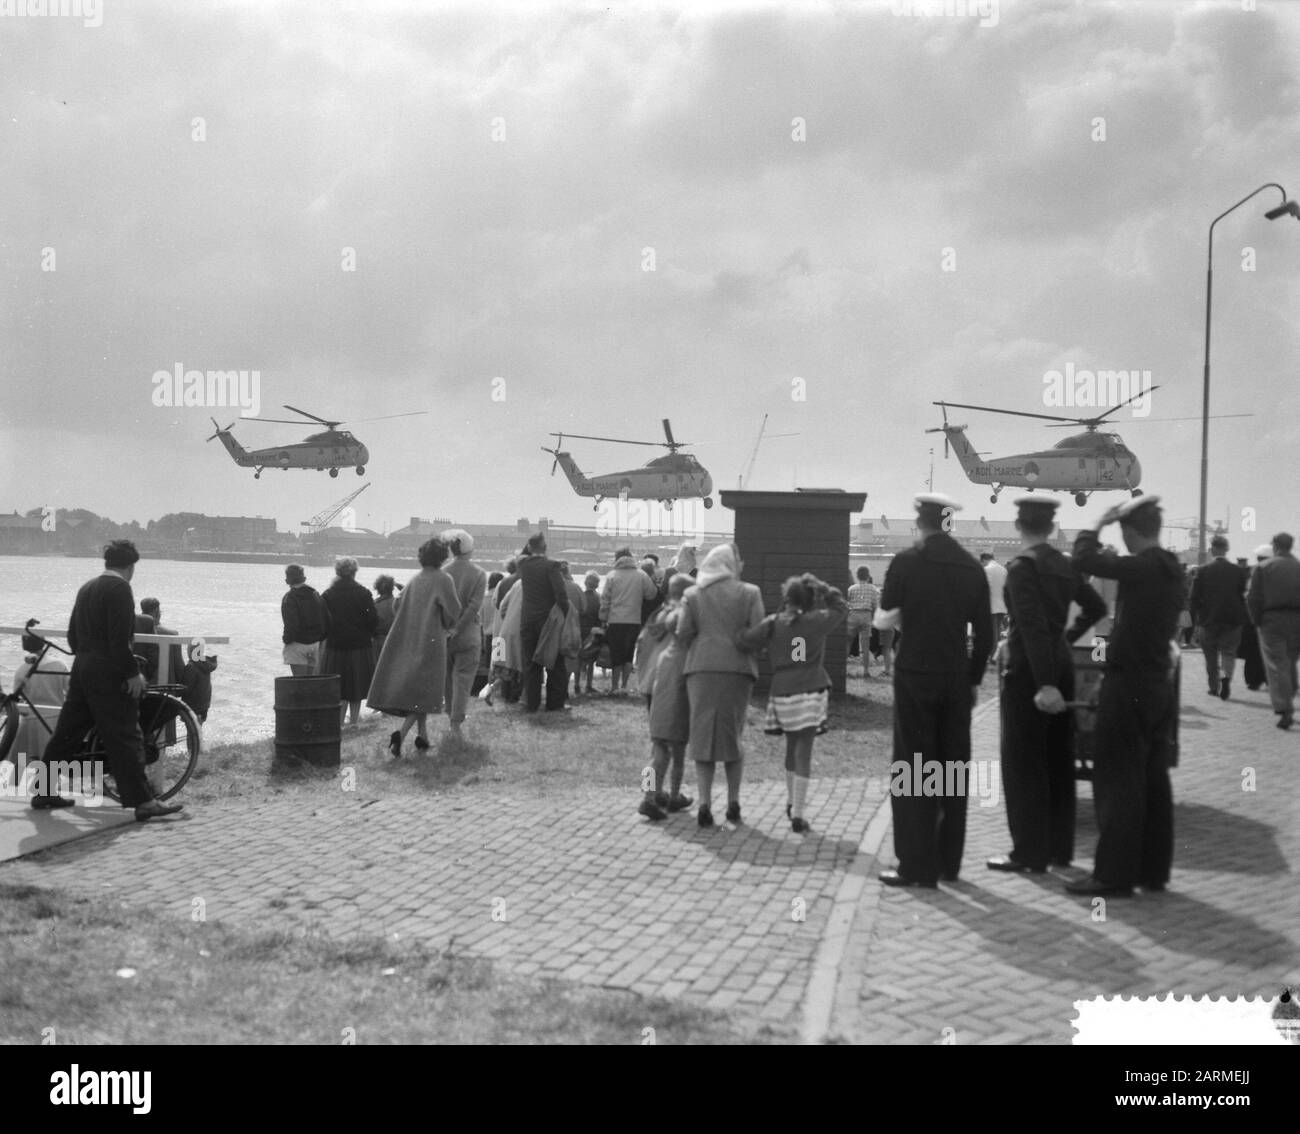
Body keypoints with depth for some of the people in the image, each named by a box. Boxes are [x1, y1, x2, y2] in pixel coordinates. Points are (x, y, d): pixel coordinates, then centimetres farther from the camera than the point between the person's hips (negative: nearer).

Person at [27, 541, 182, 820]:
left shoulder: (87, 588, 15)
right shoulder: (119, 588, -12)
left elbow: (72, 636, 19)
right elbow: (119, 639, -20)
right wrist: (133, 672, -16)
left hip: (82, 669, 9)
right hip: (108, 674, -9)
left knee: (66, 732, 15)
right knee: (125, 738, -7)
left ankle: (44, 791, 21)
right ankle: (143, 801, -6)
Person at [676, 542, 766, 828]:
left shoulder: (693, 595, 5)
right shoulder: (749, 593, 2)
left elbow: (683, 634, -1)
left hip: (701, 668, 1)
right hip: (737, 668, -1)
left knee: (703, 734, 5)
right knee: (734, 735, 11)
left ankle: (705, 804, -2)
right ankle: (733, 802, 11)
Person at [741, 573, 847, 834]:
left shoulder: (772, 624, 1)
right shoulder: (816, 621, -1)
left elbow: (744, 641, -4)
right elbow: (841, 607, 13)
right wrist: (820, 587, 12)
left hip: (782, 694, 3)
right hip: (810, 693, -3)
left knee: (792, 746, 21)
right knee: (804, 751, -3)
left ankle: (791, 801, 36)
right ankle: (797, 815, -6)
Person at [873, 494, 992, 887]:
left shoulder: (907, 562, -10)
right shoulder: (972, 567, 3)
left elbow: (883, 620, -6)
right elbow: (985, 632, 6)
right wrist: (974, 678, 15)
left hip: (915, 676, -4)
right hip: (957, 678, 4)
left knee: (913, 768, 0)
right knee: (953, 768, 11)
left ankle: (918, 865, -1)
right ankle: (948, 862, 18)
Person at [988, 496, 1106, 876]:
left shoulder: (1022, 566, -15)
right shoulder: (1066, 565, 7)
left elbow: (1033, 625, -23)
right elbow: (1096, 607, 19)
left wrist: (1044, 684, -26)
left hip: (1028, 671, -7)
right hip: (1061, 665, 7)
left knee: (1023, 764, 0)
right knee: (1057, 760, 13)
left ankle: (1030, 852, 3)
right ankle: (1059, 847, 20)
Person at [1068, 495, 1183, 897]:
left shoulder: (1143, 567, -18)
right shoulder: (1171, 569, 9)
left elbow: (1085, 559, -20)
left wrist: (1100, 522, -9)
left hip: (1128, 686, -8)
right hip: (1159, 684, 8)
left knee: (1117, 781, -3)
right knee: (1154, 780, 12)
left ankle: (1115, 874, -1)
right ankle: (1153, 869, 18)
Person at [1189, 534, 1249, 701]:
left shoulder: (1203, 571, -6)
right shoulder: (1238, 571, -4)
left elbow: (1195, 597, -5)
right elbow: (1243, 596, -1)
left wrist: (1196, 618, 5)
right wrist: (1242, 617, 8)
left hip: (1209, 619, 0)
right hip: (1232, 619, 0)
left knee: (1211, 655, 12)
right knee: (1229, 651, 6)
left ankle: (1214, 686, 17)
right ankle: (1226, 677, -20)